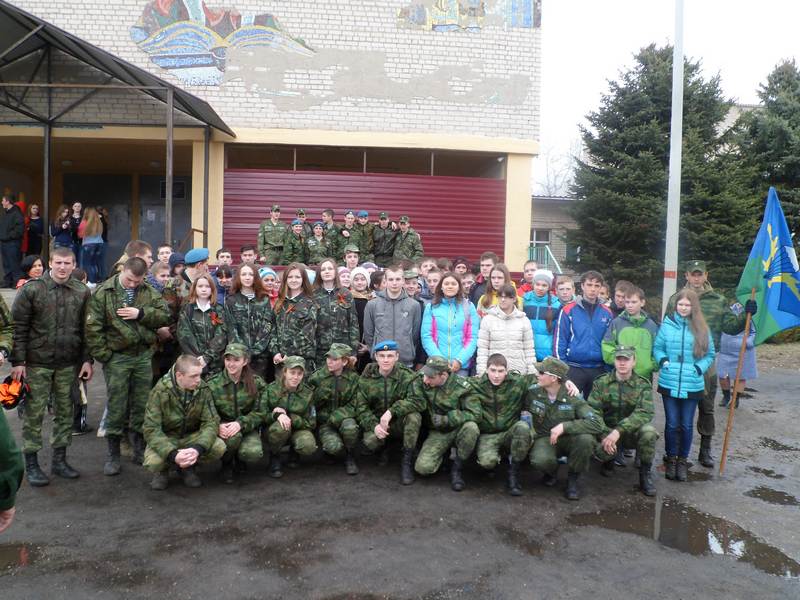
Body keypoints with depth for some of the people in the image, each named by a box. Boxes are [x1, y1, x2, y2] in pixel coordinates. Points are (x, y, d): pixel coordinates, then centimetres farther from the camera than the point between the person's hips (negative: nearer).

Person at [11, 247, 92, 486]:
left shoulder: (82, 292, 4)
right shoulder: (31, 289, -4)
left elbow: (87, 329, 8)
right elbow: (18, 327, -4)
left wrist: (87, 359, 3)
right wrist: (18, 361, -8)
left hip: (68, 365, 3)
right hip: (37, 363, -3)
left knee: (65, 412, 10)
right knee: (34, 413, 4)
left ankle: (59, 459, 23)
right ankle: (31, 464, 15)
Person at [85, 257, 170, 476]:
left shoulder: (150, 293, 5)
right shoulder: (103, 292, -5)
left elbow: (165, 316, -2)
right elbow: (93, 327, -8)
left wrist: (140, 314, -16)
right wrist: (103, 355, -11)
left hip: (144, 356, 3)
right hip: (117, 357, -3)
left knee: (141, 405, 11)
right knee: (116, 407, 3)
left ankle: (140, 450, 25)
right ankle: (113, 455, 15)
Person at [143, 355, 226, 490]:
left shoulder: (203, 389, -16)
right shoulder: (160, 392, -23)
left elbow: (211, 422, -17)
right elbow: (151, 429, -24)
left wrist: (198, 448, -36)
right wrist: (172, 454, -39)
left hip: (191, 436, 2)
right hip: (165, 438, -2)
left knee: (219, 447, -25)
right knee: (153, 462, -33)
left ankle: (188, 467, 5)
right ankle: (162, 471, 6)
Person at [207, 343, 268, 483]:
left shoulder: (257, 383, -5)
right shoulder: (213, 384, -4)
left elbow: (260, 413, -7)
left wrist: (241, 423, -25)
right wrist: (217, 426, -27)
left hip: (248, 428, 1)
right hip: (223, 427, 0)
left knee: (254, 454, -29)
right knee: (233, 436, -36)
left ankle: (239, 459, 12)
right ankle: (226, 464, -1)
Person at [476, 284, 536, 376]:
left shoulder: (524, 320, 6)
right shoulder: (488, 319, 3)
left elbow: (529, 348, 7)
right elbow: (482, 348, 1)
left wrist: (531, 373, 3)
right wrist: (482, 372, -5)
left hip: (518, 371, 1)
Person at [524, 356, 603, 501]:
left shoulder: (573, 398, -16)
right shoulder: (533, 392, -8)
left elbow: (597, 423, -27)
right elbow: (525, 413, 15)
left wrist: (565, 426, -33)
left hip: (567, 439, 0)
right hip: (544, 439, 0)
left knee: (586, 439, -34)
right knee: (539, 460, -35)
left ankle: (572, 479, -6)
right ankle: (551, 471, 7)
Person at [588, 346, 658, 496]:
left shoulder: (643, 385, -6)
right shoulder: (601, 383, -4)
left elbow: (644, 413, -21)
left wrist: (619, 431, -33)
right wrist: (605, 435, -27)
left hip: (633, 432, 0)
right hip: (607, 431, 0)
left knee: (648, 432, -32)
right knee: (601, 450, -31)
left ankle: (645, 473, -7)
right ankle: (609, 460, 10)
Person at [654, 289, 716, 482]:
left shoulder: (702, 328, 0)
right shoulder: (667, 325, -1)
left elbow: (710, 355, 8)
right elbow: (657, 347, 8)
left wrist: (699, 367, -9)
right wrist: (662, 360, -11)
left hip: (692, 385, 0)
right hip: (669, 383, 0)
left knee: (686, 425, 9)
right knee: (671, 424, 8)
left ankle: (682, 460, 26)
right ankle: (671, 459, 25)